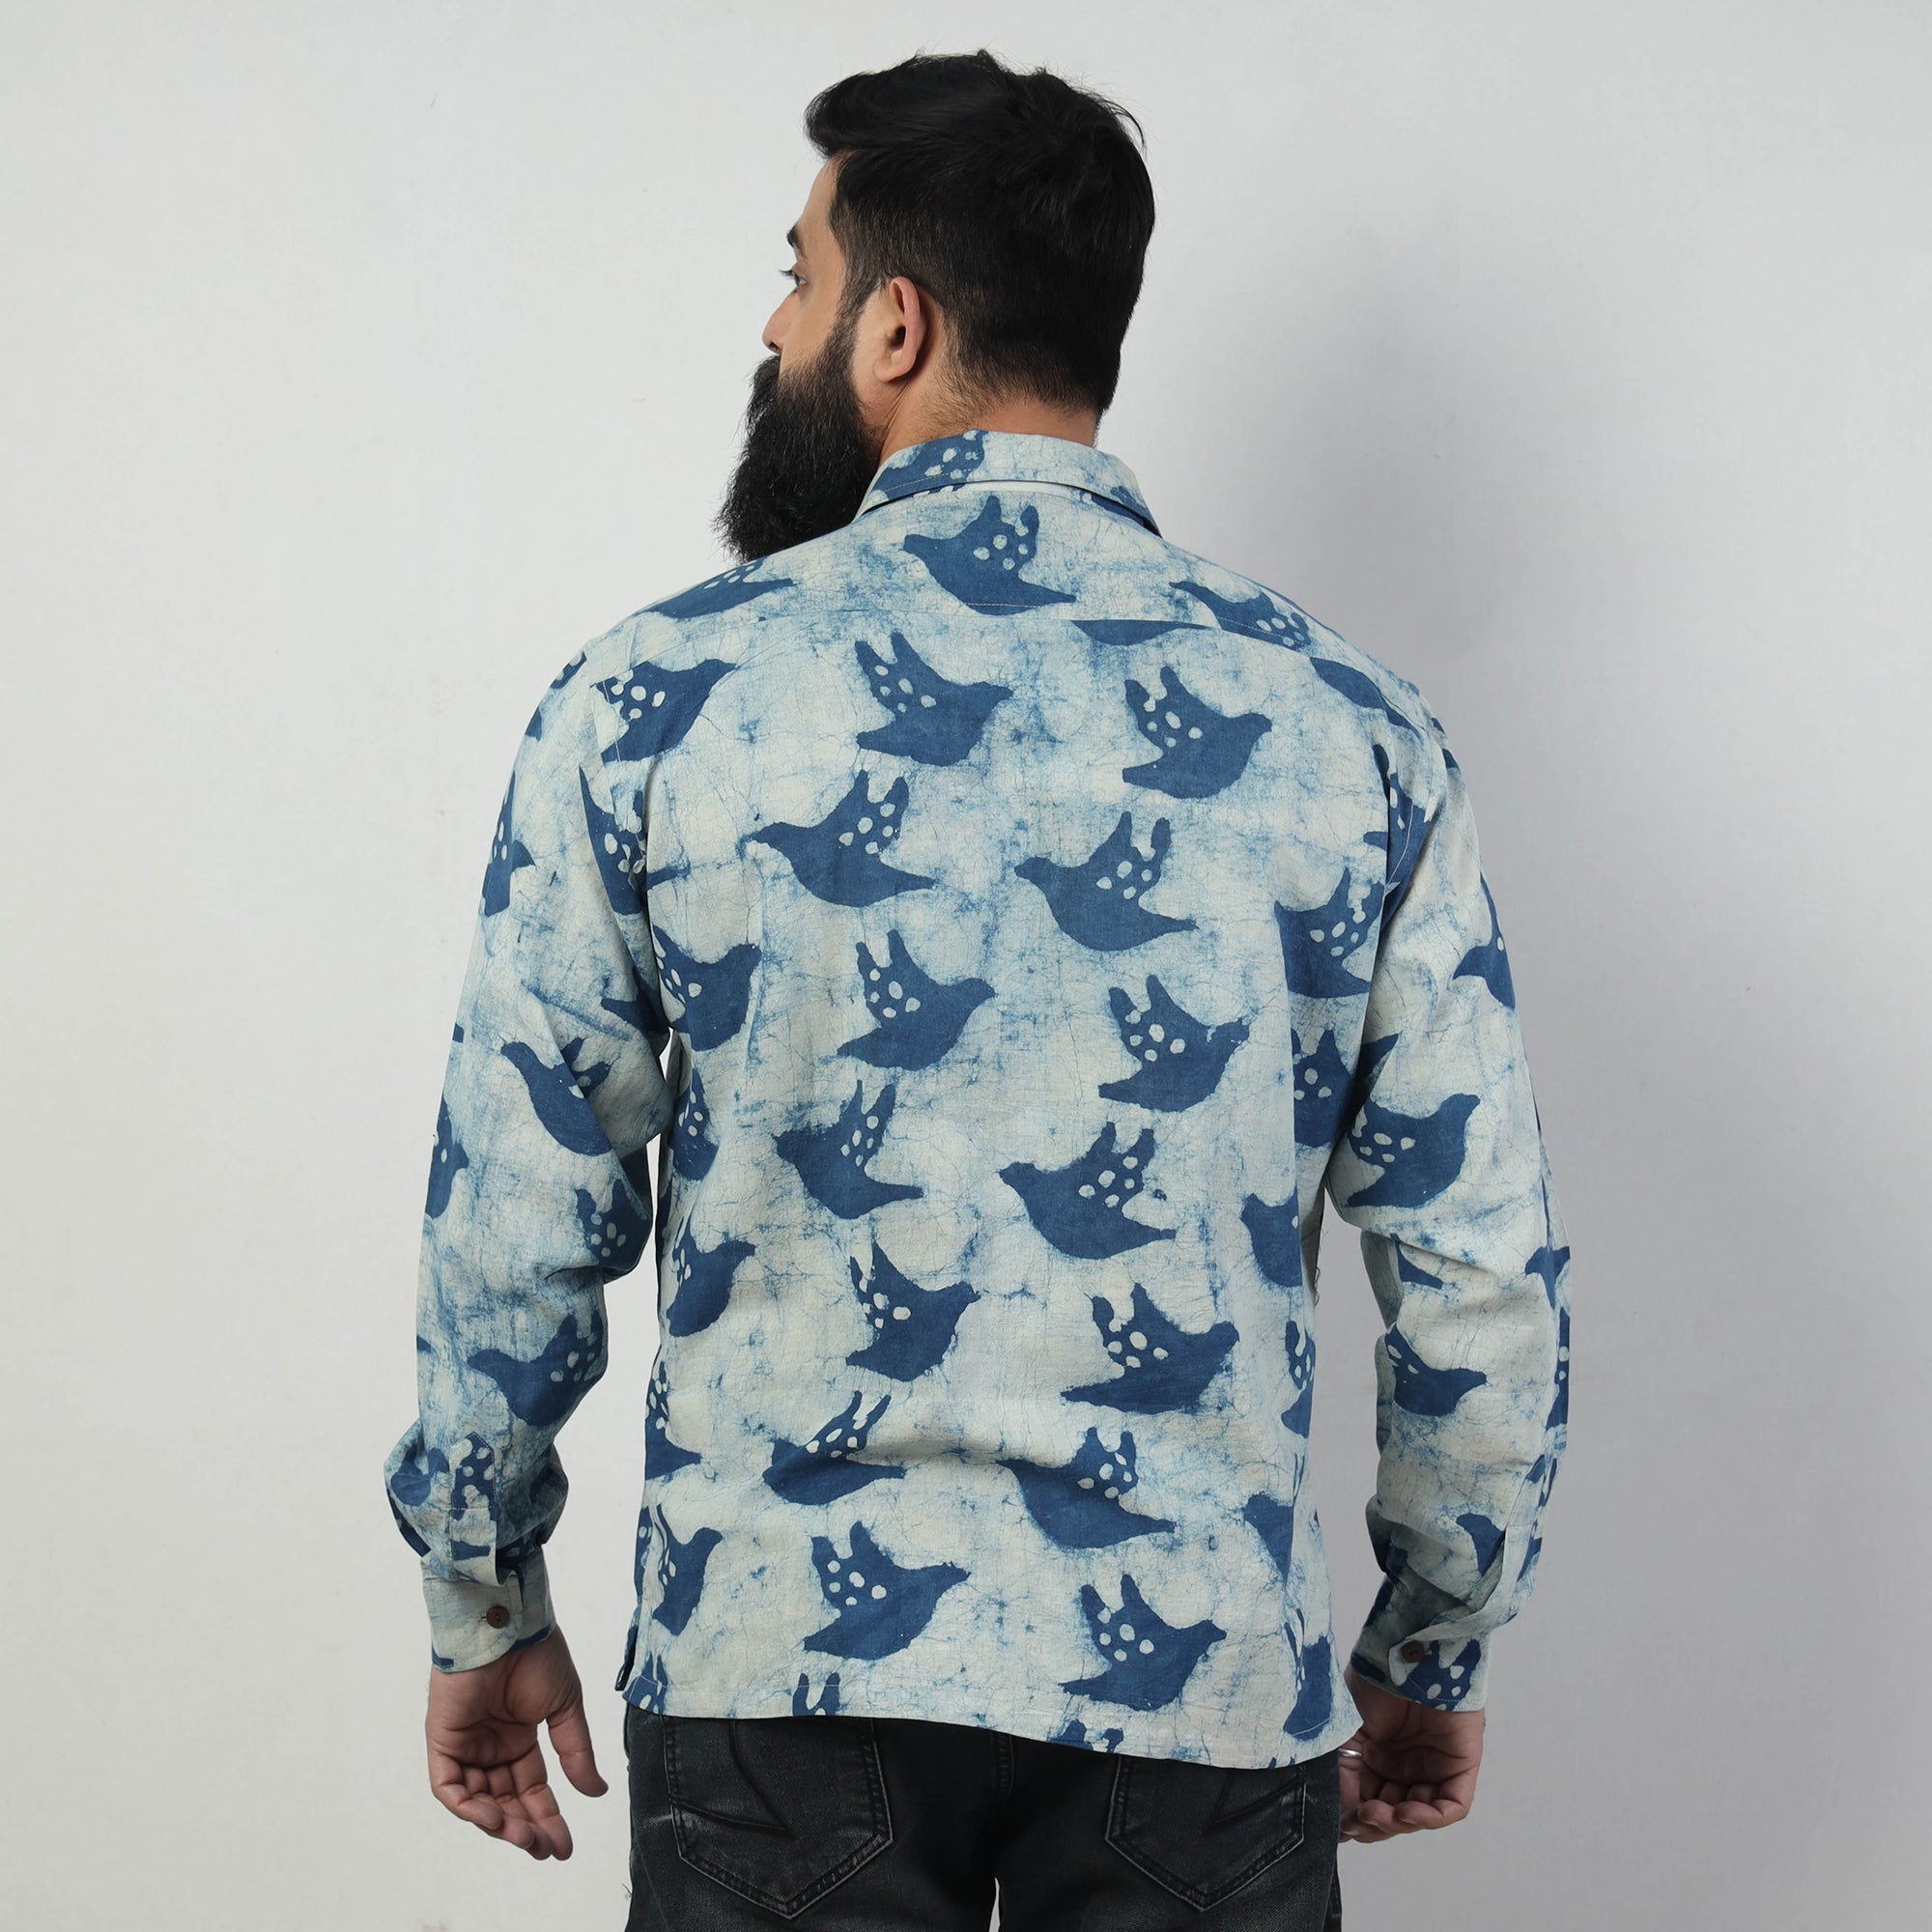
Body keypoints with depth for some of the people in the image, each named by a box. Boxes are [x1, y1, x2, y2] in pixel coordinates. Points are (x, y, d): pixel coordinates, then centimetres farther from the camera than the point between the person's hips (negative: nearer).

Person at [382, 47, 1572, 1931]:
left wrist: (485, 1619, 13)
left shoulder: (655, 700, -5)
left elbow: (509, 1243, -1)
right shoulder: (1344, 721, -2)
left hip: (781, 1668, -1)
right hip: (1205, 1688, 1)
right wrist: (1435, 1654, 13)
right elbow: (1487, 1280, -1)